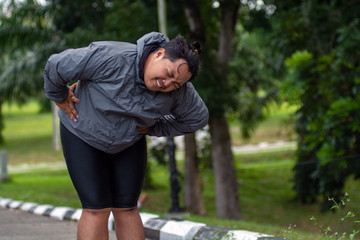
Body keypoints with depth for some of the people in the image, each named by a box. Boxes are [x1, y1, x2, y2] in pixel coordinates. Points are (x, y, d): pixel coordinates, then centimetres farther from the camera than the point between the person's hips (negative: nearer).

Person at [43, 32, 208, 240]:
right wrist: (60, 97, -9)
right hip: (83, 135, -4)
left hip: (129, 143, 4)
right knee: (97, 209, -11)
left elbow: (197, 118, 1)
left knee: (126, 209, 1)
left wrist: (152, 128, -3)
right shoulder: (112, 58, -33)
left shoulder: (179, 91, -17)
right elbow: (57, 65, -25)